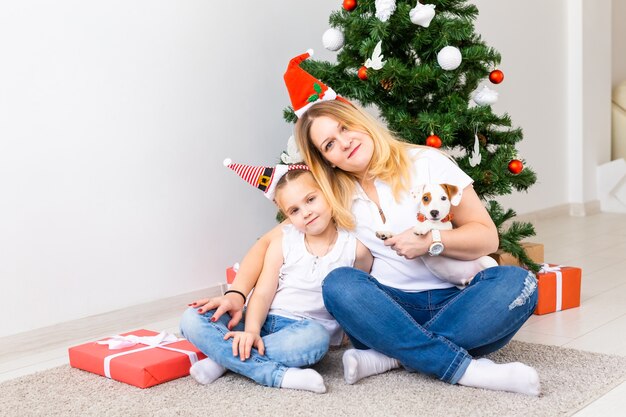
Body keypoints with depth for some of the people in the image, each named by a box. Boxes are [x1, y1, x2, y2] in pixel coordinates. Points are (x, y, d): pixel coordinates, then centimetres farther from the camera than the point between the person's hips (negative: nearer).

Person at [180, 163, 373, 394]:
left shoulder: (355, 247, -2)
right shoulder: (283, 239, 3)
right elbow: (263, 293, -5)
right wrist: (251, 330, -22)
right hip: (265, 320, 3)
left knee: (314, 338, -41)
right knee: (193, 318, -20)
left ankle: (226, 358, -23)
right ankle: (278, 374, -31)